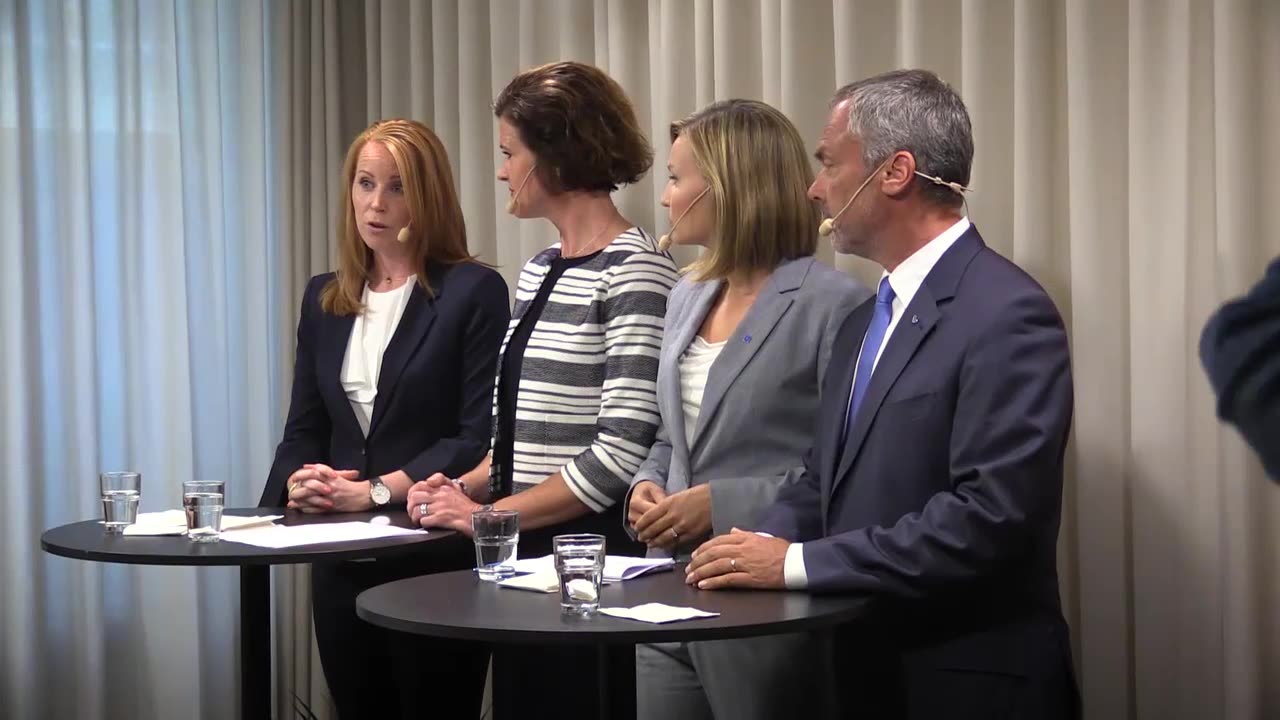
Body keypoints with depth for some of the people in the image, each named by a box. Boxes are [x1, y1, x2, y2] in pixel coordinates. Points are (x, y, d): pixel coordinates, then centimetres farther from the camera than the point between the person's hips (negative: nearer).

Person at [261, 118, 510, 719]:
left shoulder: (473, 291, -6)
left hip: (436, 555, -5)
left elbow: (481, 437, -12)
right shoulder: (324, 297, 13)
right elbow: (304, 427, 13)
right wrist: (298, 482, -9)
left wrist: (377, 491, -19)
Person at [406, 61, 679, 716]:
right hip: (524, 550, 8)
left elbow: (623, 449, -20)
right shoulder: (539, 271, 12)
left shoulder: (634, 272, -14)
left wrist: (489, 513, -15)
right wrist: (465, 488, 2)